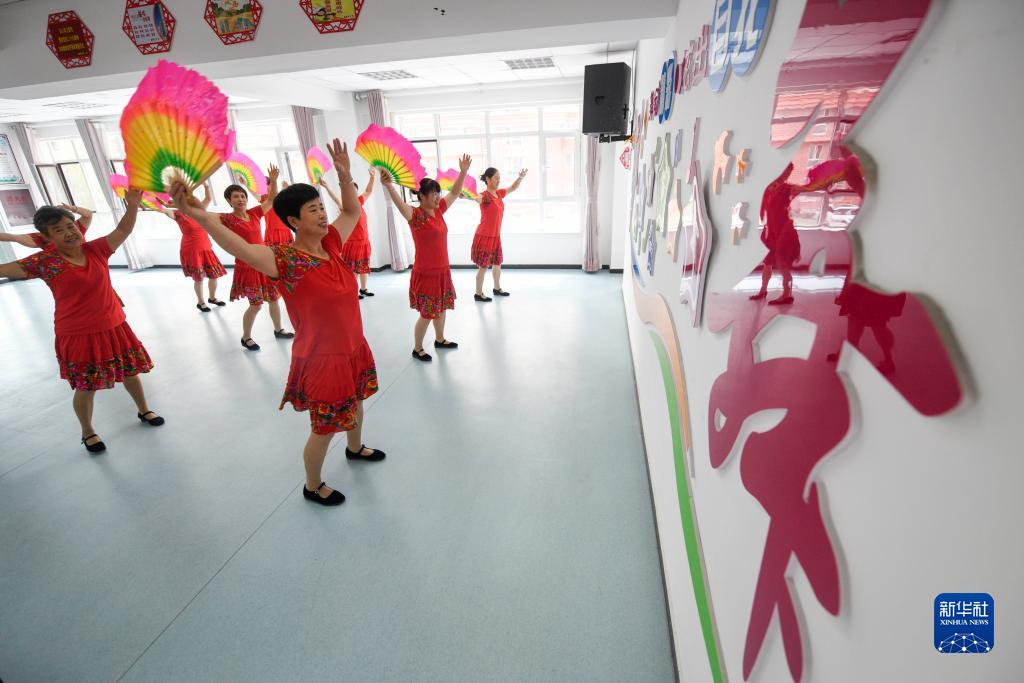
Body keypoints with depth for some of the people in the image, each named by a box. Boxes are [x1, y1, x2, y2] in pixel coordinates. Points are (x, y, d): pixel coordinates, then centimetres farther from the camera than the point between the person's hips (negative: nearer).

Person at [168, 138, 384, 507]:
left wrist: (344, 175, 0)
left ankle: (355, 448, 58)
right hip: (322, 359, -8)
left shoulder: (330, 244, -1)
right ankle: (313, 487, 35)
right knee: (324, 429, 9)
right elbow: (241, 248, -40)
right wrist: (200, 216, -54)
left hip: (354, 349, 8)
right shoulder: (286, 260, -22)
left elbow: (352, 211, 12)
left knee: (355, 403, 29)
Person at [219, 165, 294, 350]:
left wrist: (273, 181, -1)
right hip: (247, 266, -5)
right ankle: (246, 337, 19)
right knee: (256, 304, -1)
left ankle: (278, 330, 32)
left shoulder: (254, 213, 5)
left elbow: (272, 199, 11)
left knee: (274, 298, 13)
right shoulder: (227, 219, -9)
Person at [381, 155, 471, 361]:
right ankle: (417, 349, 20)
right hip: (426, 273, -7)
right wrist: (389, 185, -54)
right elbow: (400, 204, -37)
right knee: (427, 314, 2)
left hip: (442, 270, 8)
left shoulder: (438, 210, 5)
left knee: (441, 308, 20)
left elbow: (455, 192, 15)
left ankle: (440, 339, 40)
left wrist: (463, 171, 10)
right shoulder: (416, 216, -17)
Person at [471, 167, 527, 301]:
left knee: (497, 263, 19)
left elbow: (513, 188, 22)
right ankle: (478, 294, 11)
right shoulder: (484, 196, -19)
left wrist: (520, 177, 5)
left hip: (496, 236, 8)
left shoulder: (499, 194, 6)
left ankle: (497, 288, 37)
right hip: (484, 236, -8)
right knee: (483, 266, -1)